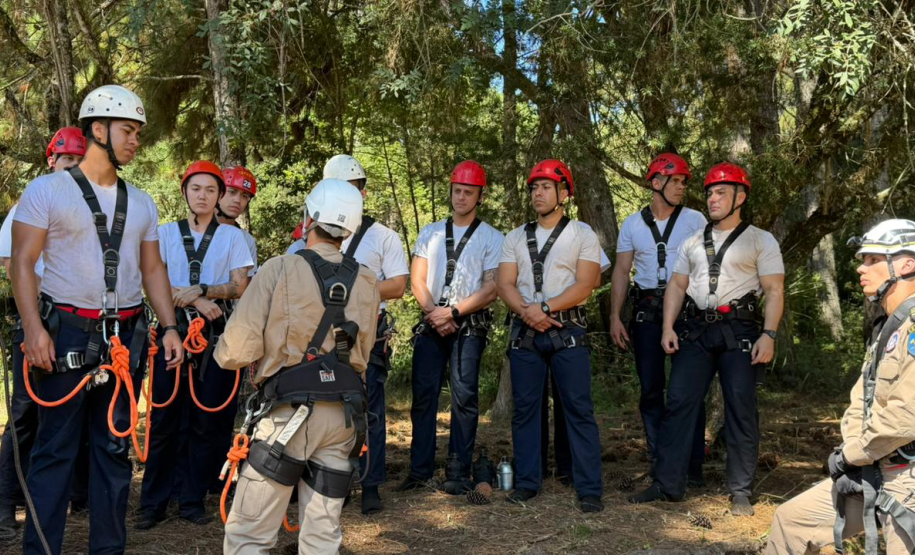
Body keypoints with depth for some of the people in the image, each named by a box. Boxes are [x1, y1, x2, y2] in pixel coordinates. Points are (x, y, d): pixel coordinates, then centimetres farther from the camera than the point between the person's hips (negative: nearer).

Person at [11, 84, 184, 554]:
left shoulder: (141, 202, 13)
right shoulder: (47, 190, -1)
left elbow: (153, 269, 15)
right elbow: (22, 261, -5)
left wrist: (169, 326, 4)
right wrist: (33, 327, -16)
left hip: (126, 336, 5)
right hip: (67, 334, -4)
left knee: (114, 447, 10)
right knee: (55, 449, 0)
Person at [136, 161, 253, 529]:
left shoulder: (232, 236, 8)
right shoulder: (165, 233, 10)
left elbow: (240, 287, 1)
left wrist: (200, 290, -13)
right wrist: (197, 302, -12)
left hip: (216, 334, 0)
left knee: (207, 420, 2)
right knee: (165, 418, 0)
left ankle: (192, 500, 13)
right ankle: (153, 503, 10)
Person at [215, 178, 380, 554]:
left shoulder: (280, 270, -8)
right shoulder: (366, 282, 5)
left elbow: (236, 352, -10)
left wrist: (223, 353, 12)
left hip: (290, 412, -4)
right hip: (345, 415, 5)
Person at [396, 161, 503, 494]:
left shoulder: (491, 238, 6)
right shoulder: (430, 233, 17)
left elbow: (491, 290, -3)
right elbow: (417, 281, 10)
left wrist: (453, 312, -11)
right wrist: (434, 313, -6)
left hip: (469, 325, -3)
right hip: (431, 322, 3)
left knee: (464, 398, -6)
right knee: (423, 395, 0)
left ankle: (458, 473, 0)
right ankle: (420, 470, 6)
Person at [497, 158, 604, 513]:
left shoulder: (582, 235, 4)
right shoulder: (516, 238, 14)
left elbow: (585, 285, -7)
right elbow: (505, 284, 5)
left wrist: (545, 308, -15)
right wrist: (526, 311, -13)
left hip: (567, 329, -4)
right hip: (525, 330, 4)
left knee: (579, 408, -5)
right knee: (525, 408, 6)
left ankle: (589, 489, -1)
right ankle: (526, 483, 16)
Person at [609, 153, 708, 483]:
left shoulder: (695, 220, 3)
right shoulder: (633, 224, 8)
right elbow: (621, 271, 8)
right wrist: (615, 316, 0)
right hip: (647, 312, 2)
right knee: (650, 388, 6)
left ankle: (693, 464, 9)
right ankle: (657, 461, 17)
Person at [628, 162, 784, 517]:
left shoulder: (761, 241, 4)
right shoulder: (693, 241, 17)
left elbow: (774, 291, -3)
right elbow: (677, 285, 15)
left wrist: (769, 335, -14)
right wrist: (668, 327, 3)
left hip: (738, 330, -4)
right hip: (694, 329, 4)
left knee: (741, 410, -2)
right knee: (678, 403, -2)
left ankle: (740, 492, 8)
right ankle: (668, 484, 4)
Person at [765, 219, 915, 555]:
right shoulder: (886, 329, 15)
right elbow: (860, 402, 15)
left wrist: (849, 454, -12)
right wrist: (851, 455, -3)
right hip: (872, 475, 9)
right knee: (791, 520, 13)